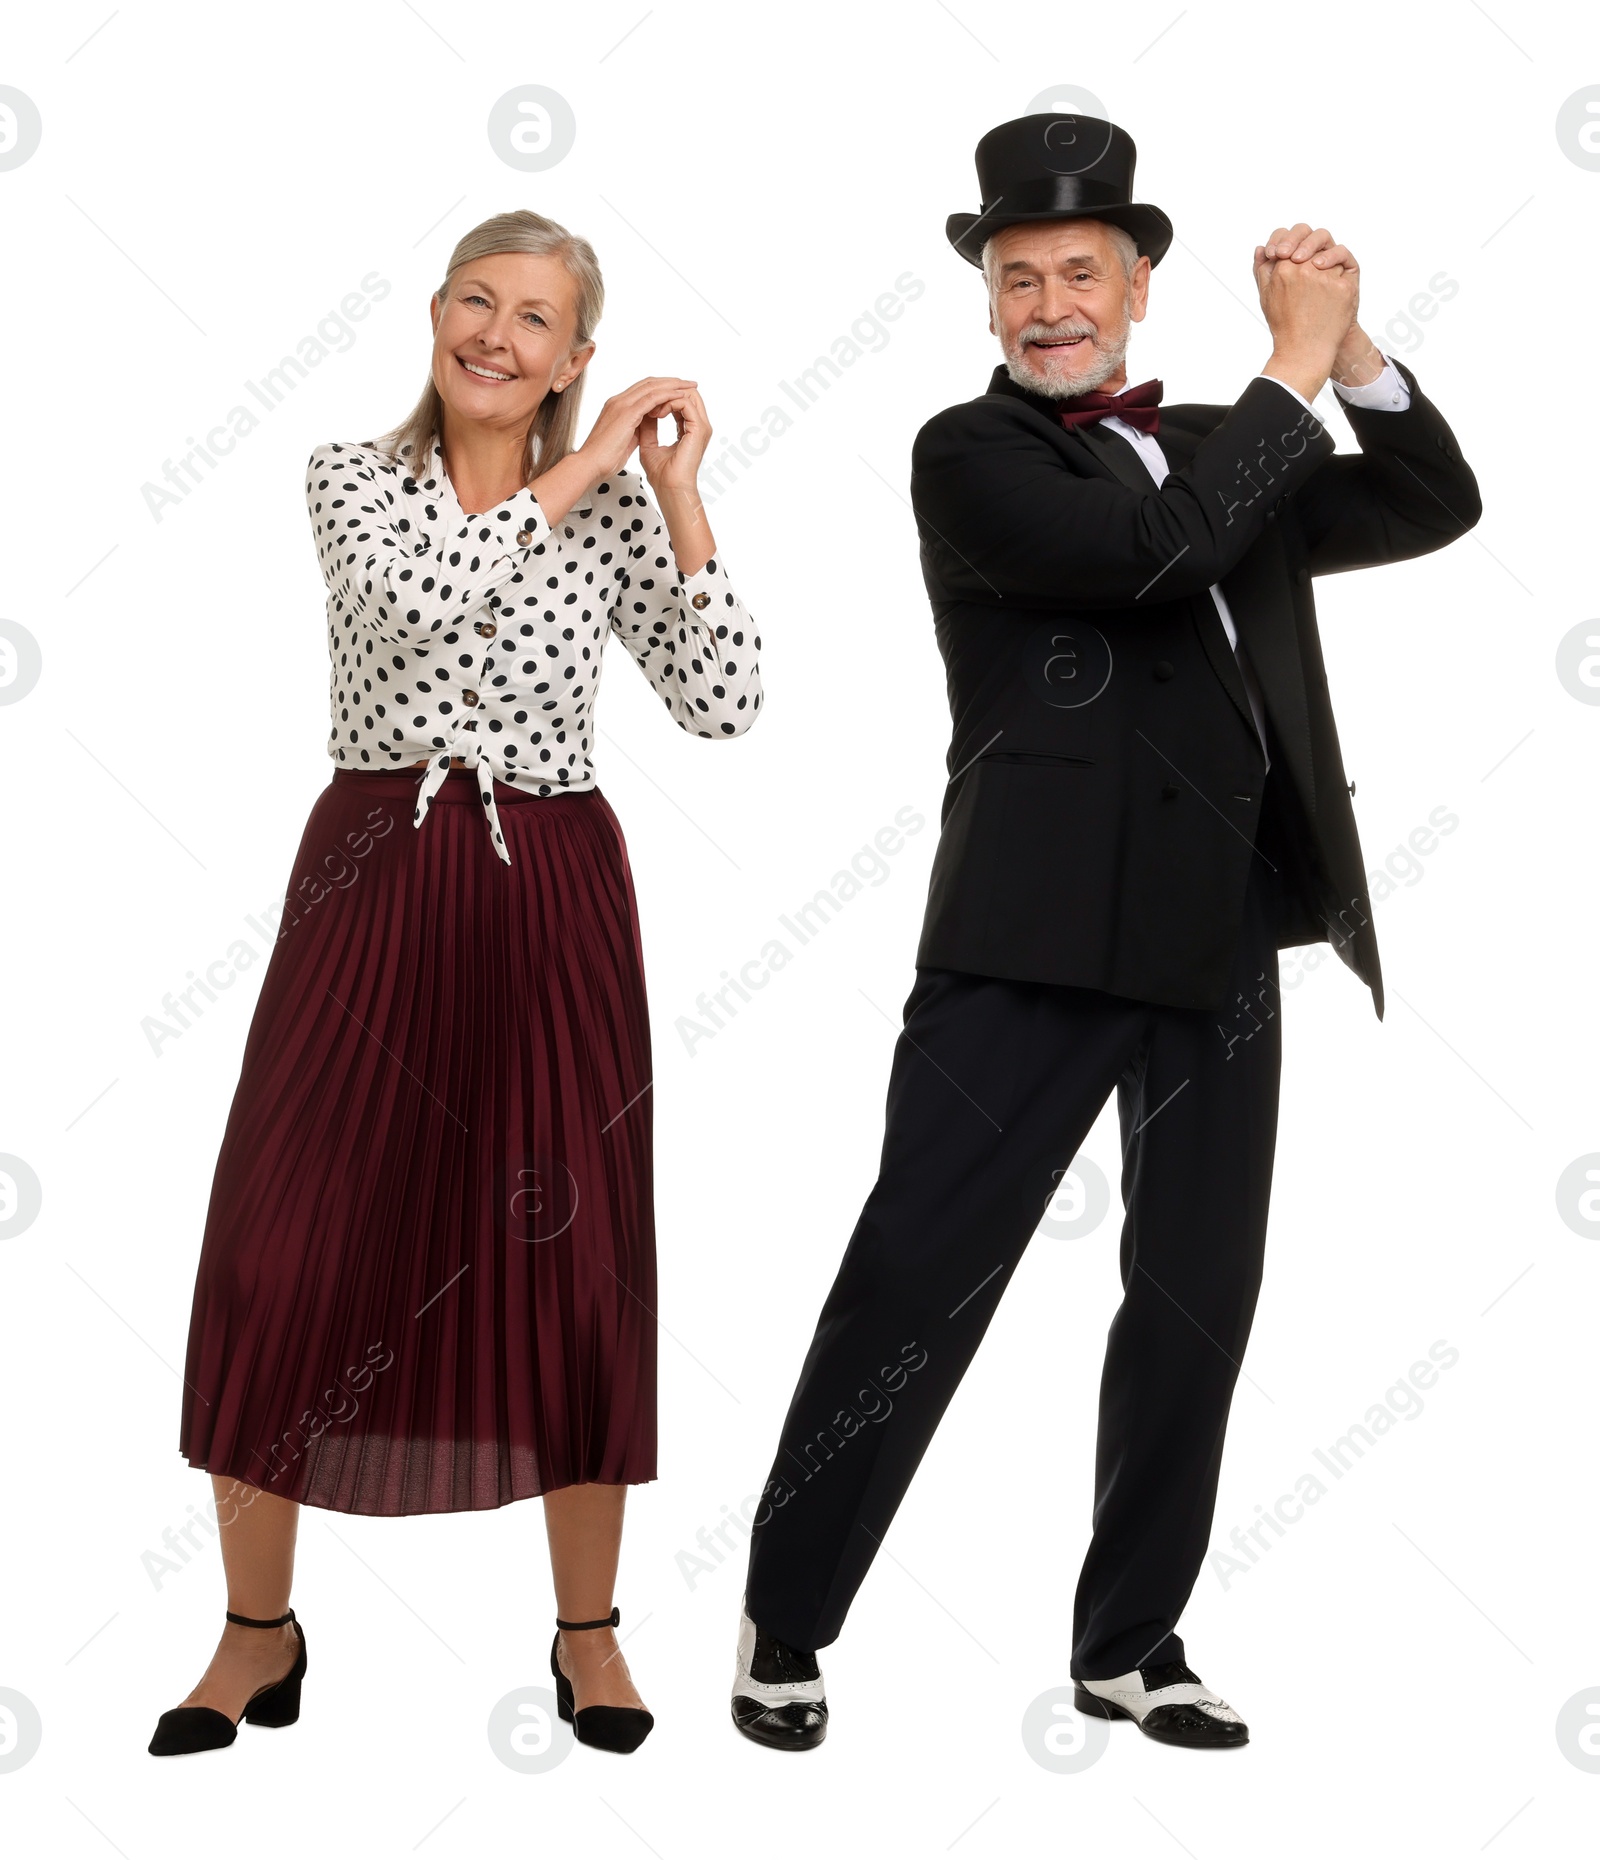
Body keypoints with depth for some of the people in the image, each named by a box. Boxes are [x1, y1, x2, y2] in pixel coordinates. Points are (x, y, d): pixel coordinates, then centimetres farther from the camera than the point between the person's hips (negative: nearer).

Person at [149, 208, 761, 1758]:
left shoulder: (614, 509, 6)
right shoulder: (353, 478, 5)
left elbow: (723, 704, -5)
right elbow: (413, 595, -17)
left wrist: (677, 495, -7)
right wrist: (574, 473, -12)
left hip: (552, 901, 1)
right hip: (371, 887, 0)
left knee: (572, 1257, 2)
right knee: (285, 1247, -3)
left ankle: (587, 1628, 18)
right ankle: (259, 1632, 14)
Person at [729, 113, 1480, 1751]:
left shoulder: (1220, 448, 17)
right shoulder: (970, 455, -1)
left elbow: (1435, 509, 15)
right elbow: (1155, 548, -17)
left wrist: (1353, 346, 2)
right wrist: (1293, 370, -7)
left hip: (1224, 942, 6)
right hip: (1039, 935, -6)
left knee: (1197, 1304, 11)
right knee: (912, 1280, -2)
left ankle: (1129, 1645, 25)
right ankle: (786, 1623, 14)